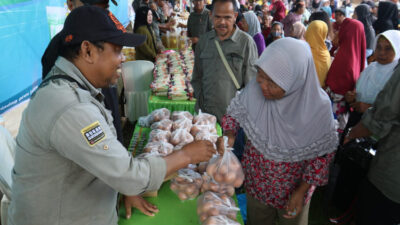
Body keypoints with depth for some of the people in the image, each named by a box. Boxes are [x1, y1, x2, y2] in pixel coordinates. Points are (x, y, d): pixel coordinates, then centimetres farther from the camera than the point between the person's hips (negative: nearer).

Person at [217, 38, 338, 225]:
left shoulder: (318, 106, -28)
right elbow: (235, 111, -3)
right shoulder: (255, 88, -24)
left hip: (294, 187, -2)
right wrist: (229, 134, -20)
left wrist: (301, 191, -13)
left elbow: (322, 153, -14)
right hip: (256, 183, 2)